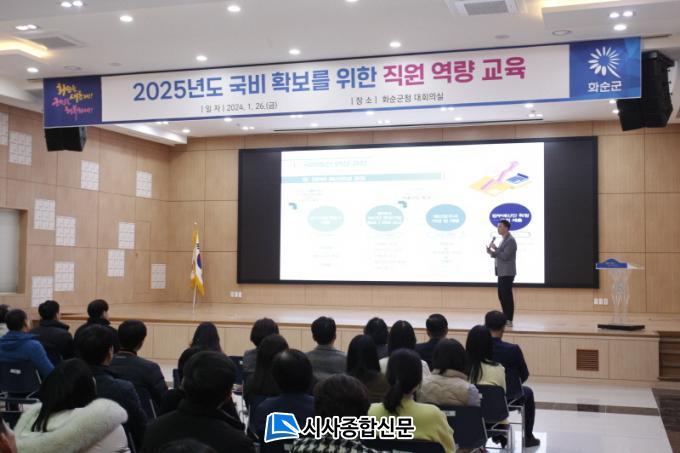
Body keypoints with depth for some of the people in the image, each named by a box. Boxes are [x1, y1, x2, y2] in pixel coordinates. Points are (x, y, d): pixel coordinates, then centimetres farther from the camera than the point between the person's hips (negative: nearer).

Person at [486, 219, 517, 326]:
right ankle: (506, 318, 20)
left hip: (507, 273, -10)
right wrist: (493, 251, 1)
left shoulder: (510, 240, -13)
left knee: (507, 295, -6)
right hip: (502, 272, 10)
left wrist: (494, 251, -14)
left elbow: (505, 256, -21)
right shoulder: (504, 240, 18)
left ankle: (509, 320, -1)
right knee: (502, 295, 12)